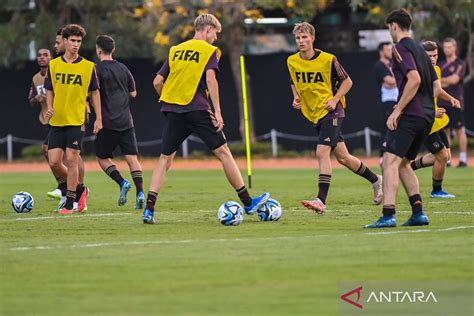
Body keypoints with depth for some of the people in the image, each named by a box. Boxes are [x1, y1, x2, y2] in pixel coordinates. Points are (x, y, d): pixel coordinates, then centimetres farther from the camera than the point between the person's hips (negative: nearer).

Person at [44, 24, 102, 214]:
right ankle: (79, 189, 22)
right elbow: (49, 91, 13)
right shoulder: (53, 65, 6)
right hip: (57, 121, 3)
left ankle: (69, 204, -1)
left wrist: (98, 118, 2)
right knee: (54, 162, -1)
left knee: (71, 159, -9)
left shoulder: (88, 66, 0)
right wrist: (49, 107, -7)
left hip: (77, 120, -3)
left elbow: (95, 93, 6)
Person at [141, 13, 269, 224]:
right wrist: (217, 112, -13)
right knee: (223, 152, 3)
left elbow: (157, 82, 14)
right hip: (198, 110, -4)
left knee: (165, 158, 7)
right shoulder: (209, 51, 3)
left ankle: (149, 209, -5)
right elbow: (210, 78, -12)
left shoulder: (175, 51, 18)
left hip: (172, 111, 4)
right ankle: (248, 203, 6)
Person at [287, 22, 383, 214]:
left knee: (322, 152, -21)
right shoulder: (292, 62, 2)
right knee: (342, 156, 12)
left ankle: (321, 201, -25)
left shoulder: (328, 60, -12)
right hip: (313, 115, 6)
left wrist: (335, 99, -15)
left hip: (331, 112, -6)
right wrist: (296, 97, 2)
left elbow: (347, 81, -2)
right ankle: (375, 180, 33)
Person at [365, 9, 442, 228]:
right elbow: (436, 86, 20)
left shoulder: (401, 48, -7)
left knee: (390, 162, -13)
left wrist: (398, 110, -18)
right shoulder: (419, 50, 20)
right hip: (427, 116, 9)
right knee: (403, 164, 18)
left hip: (409, 115, -9)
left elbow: (414, 79, -20)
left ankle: (388, 216, -25)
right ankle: (418, 212, 11)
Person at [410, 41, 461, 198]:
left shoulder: (436, 70, 2)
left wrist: (450, 98, 6)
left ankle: (410, 166, 30)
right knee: (442, 156, -6)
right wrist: (432, 112, -37)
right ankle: (437, 190, 15)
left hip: (436, 120, 9)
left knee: (445, 156, 15)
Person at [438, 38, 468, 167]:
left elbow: (454, 79, -13)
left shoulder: (460, 64, -1)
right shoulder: (441, 65, 16)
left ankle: (463, 159, -6)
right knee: (444, 130, 5)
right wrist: (446, 82, -6)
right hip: (442, 102, 6)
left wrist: (441, 80, -4)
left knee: (460, 130, -6)